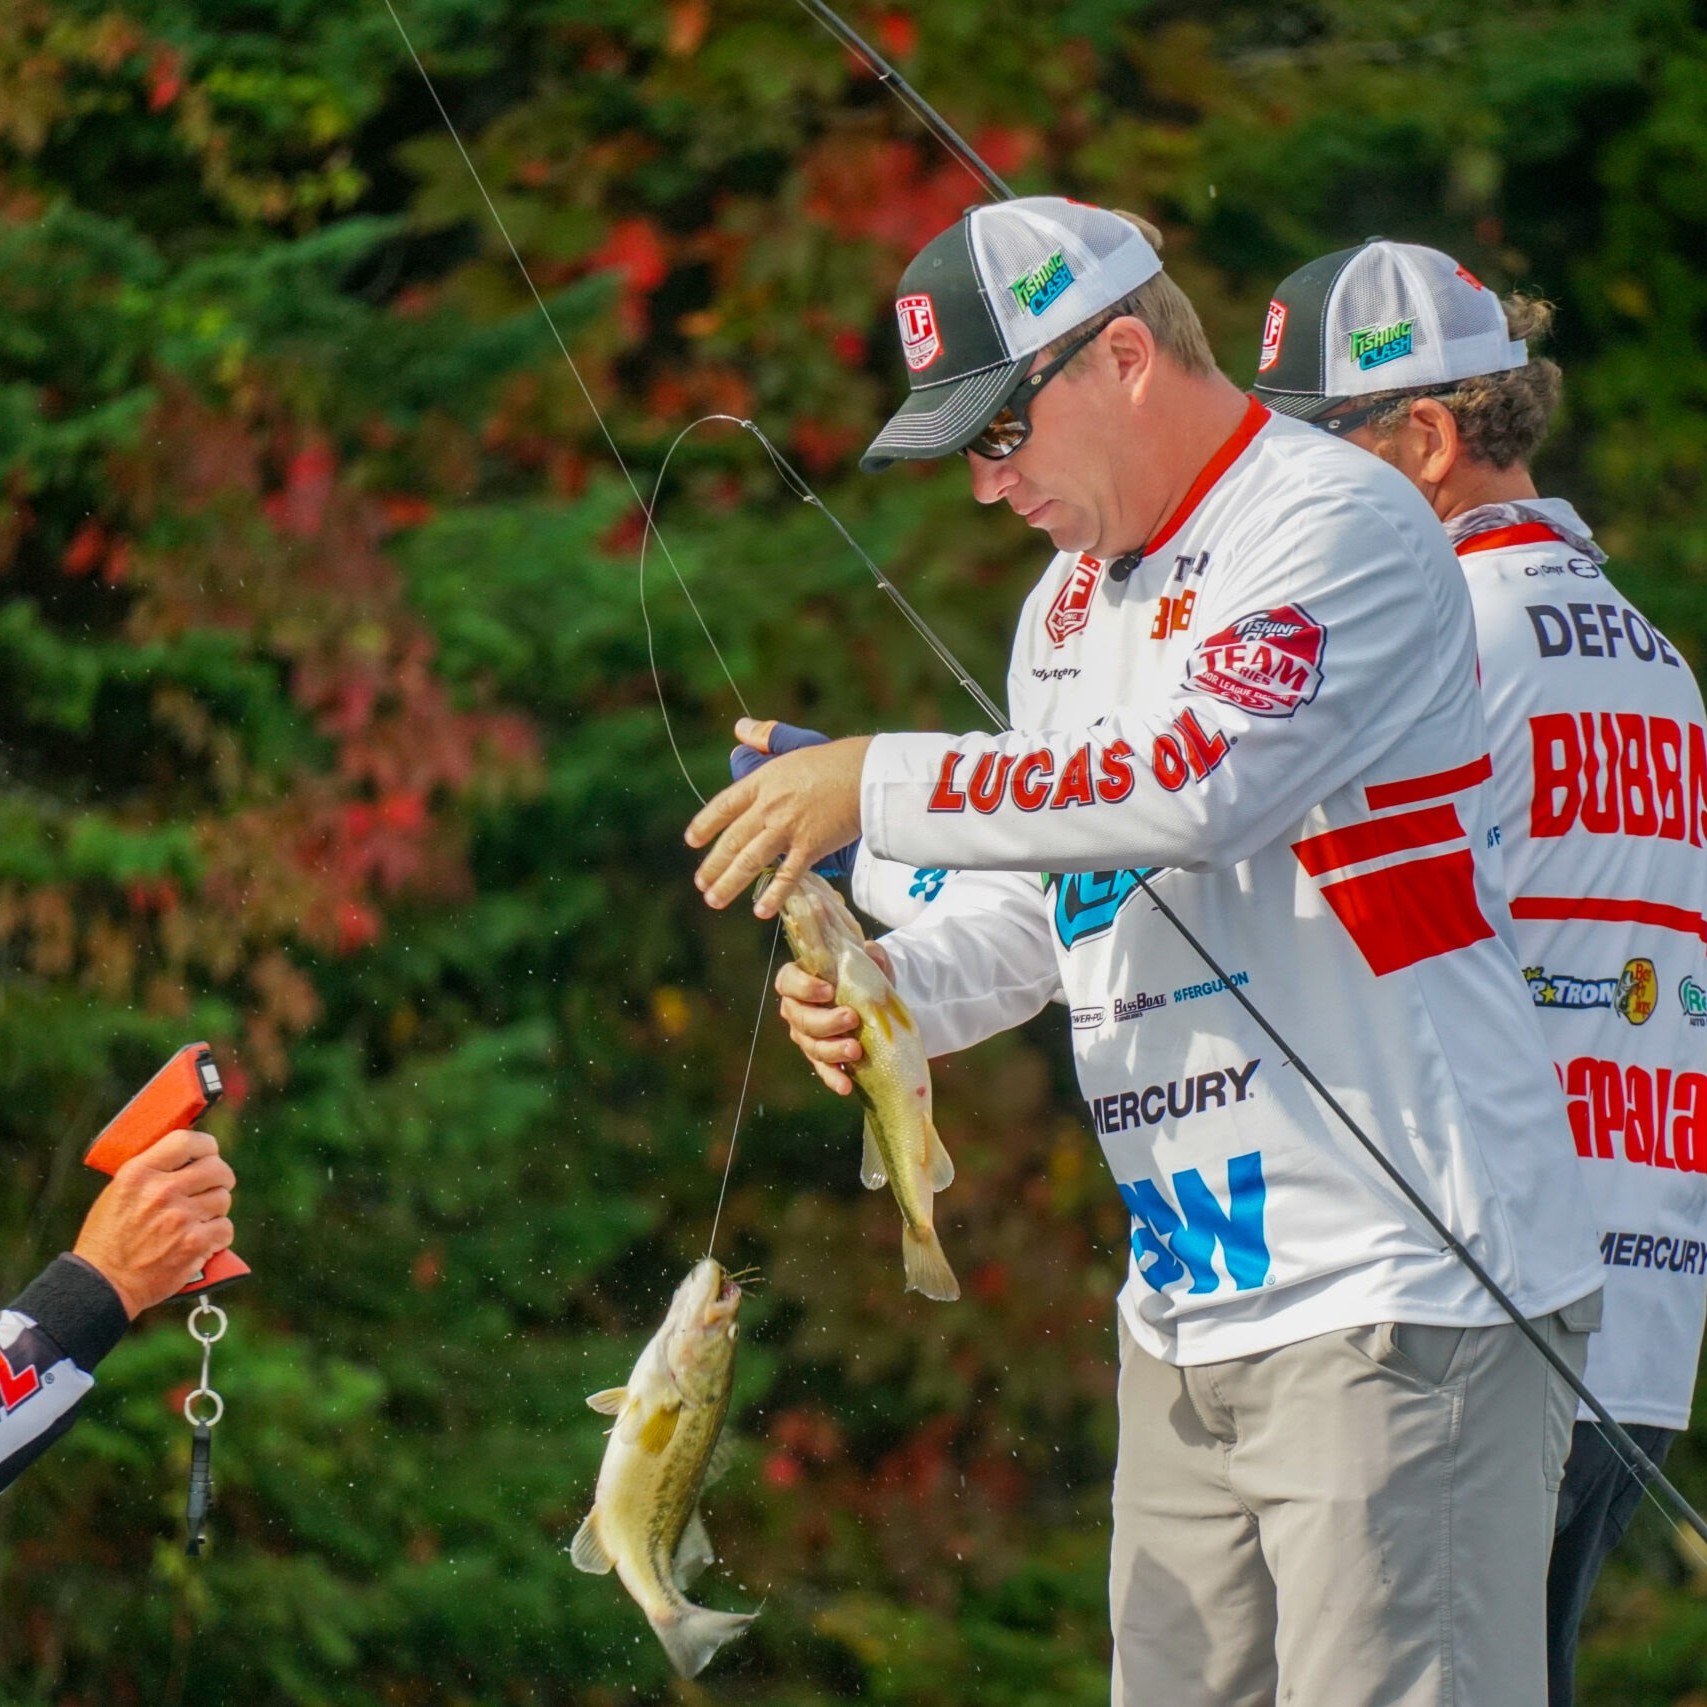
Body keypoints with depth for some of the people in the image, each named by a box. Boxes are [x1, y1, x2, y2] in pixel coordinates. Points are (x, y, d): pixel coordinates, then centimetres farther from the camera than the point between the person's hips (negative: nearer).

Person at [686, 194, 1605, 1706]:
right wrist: (896, 986, 3)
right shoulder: (1070, 602, 19)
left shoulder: (1340, 522, -10)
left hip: (1397, 1298, -9)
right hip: (1190, 1320, 9)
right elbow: (1051, 895, 24)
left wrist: (881, 784, -20)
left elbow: (1203, 776, -25)